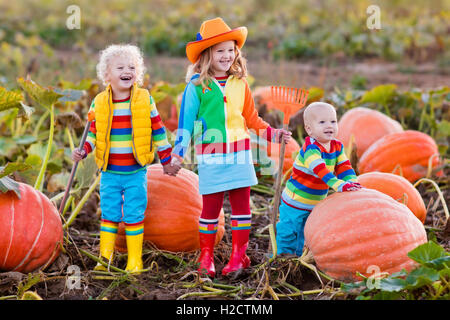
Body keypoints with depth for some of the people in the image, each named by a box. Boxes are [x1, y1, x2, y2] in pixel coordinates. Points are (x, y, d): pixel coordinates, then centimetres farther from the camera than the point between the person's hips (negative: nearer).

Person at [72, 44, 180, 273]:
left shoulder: (145, 100, -2)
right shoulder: (99, 103, -1)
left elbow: (158, 131, 4)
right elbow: (93, 133, 8)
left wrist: (167, 161, 8)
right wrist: (84, 151, -11)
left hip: (136, 173, -1)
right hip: (109, 173, 1)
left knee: (134, 216, 3)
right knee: (109, 214, 7)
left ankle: (134, 261, 13)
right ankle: (105, 258, 18)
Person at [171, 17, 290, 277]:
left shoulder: (240, 84, 6)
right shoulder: (197, 87, -3)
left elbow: (251, 118, 14)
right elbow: (186, 121, 0)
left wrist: (273, 133, 4)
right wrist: (179, 153, -5)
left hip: (239, 154, 3)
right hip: (211, 157, -3)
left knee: (241, 204, 5)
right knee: (211, 207, 3)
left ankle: (239, 256, 15)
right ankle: (207, 258, 14)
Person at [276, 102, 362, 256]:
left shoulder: (337, 147, -1)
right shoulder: (310, 148, -27)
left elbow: (344, 167, -1)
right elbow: (320, 170, -40)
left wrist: (352, 182, -22)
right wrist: (339, 185, -50)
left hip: (316, 203, 7)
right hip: (295, 201, -7)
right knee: (290, 230, 0)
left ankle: (298, 255, 34)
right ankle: (284, 253, 18)